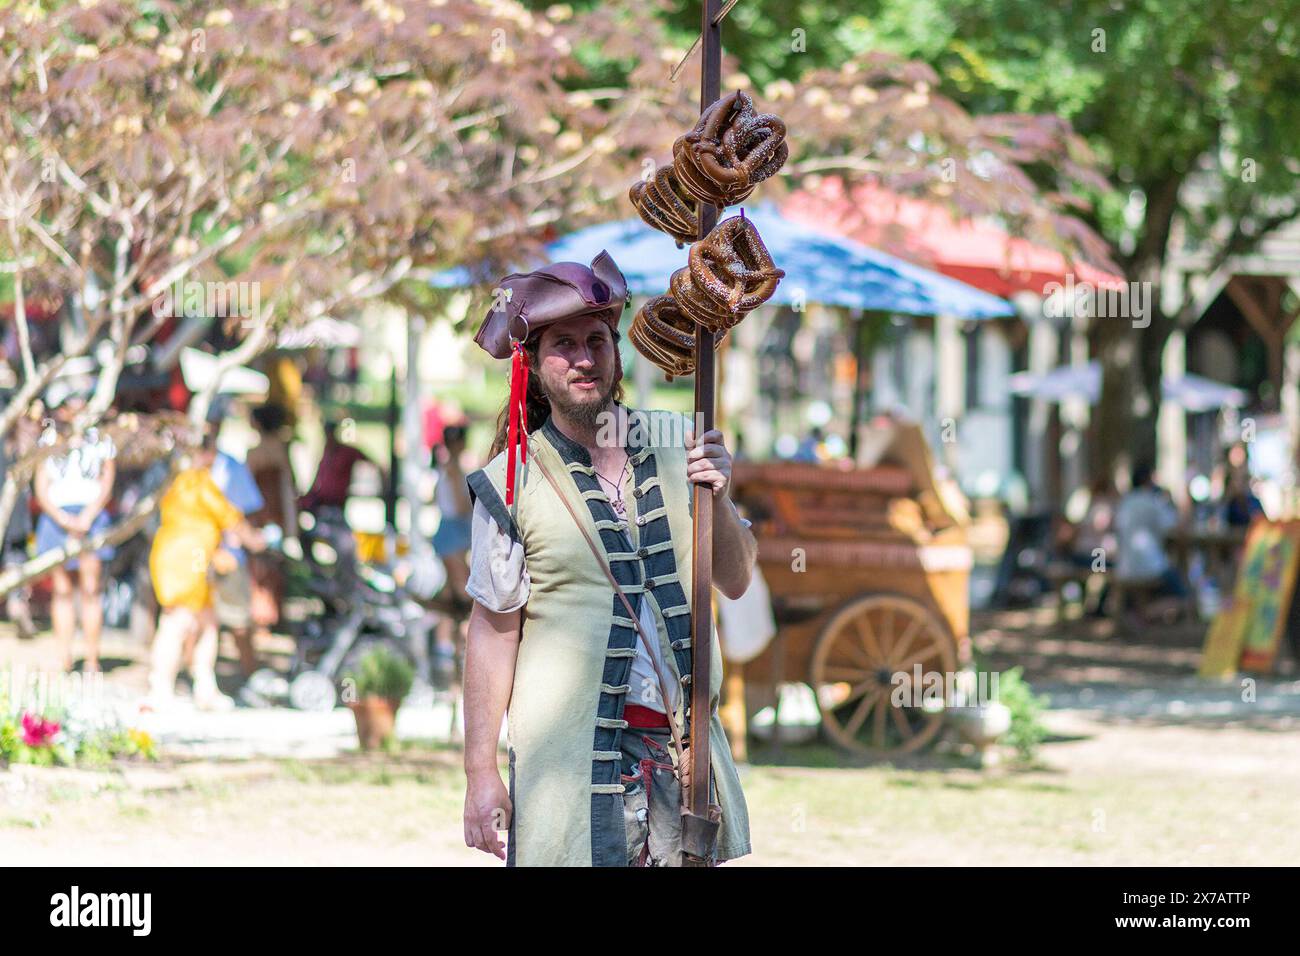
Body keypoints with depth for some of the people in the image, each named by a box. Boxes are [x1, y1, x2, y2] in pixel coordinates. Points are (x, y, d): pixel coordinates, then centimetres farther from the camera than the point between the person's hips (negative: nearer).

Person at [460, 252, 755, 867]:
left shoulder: (674, 446, 6)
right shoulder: (513, 482, -3)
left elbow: (735, 581, 10)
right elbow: (493, 630, -2)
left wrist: (717, 499, -9)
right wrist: (479, 772, -5)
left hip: (683, 744, 3)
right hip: (572, 757, -3)